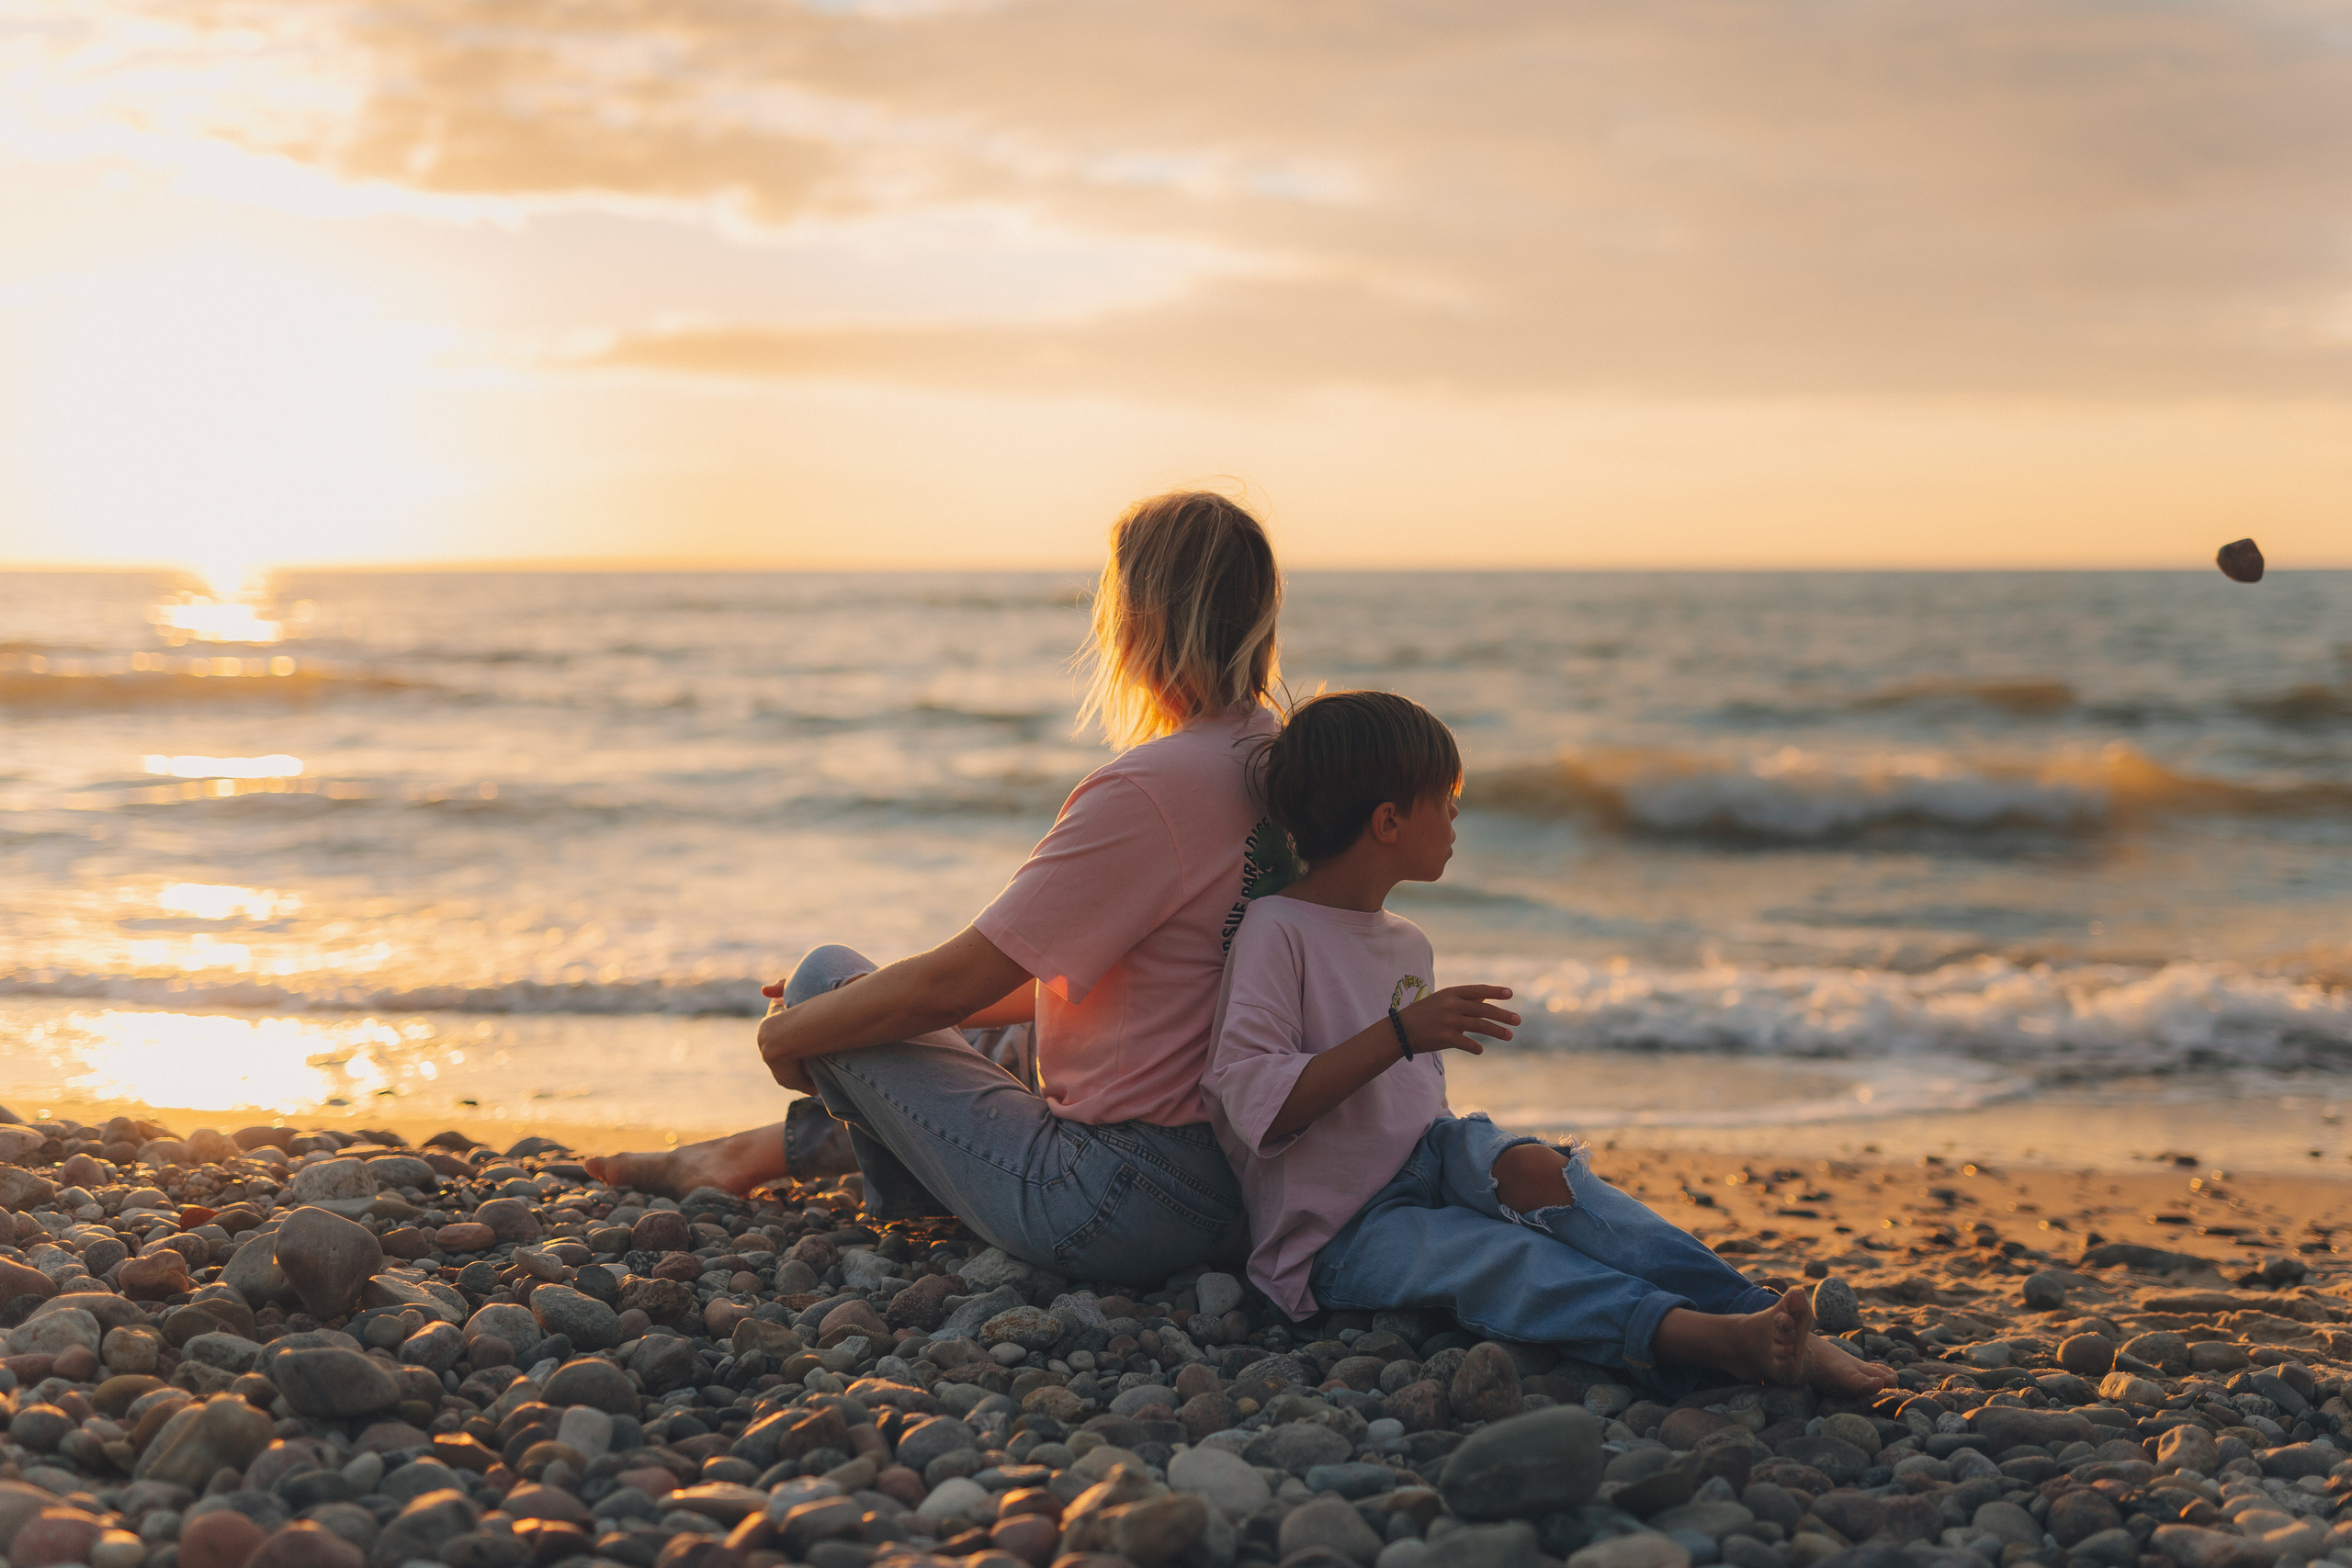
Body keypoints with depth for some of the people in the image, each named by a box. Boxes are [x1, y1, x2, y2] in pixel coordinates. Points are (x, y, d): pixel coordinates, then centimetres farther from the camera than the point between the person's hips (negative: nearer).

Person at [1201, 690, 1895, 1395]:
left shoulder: (1406, 945, 17)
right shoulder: (1277, 933, -11)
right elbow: (1255, 1104, -23)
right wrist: (1400, 1033, -27)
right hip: (1337, 1236, -6)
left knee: (1530, 1167, -27)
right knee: (1498, 1257, -33)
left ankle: (1751, 1311, -42)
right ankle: (1691, 1335, -58)